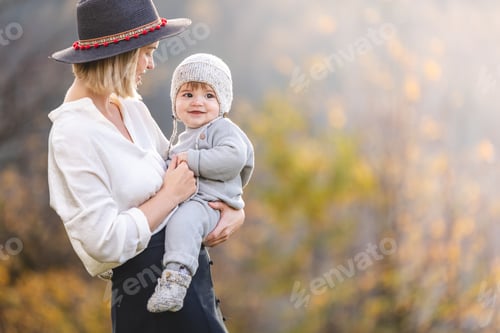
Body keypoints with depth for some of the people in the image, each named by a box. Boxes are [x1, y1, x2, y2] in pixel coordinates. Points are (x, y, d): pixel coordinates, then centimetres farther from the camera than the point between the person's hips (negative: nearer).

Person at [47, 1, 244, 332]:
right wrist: (170, 195, -15)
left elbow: (181, 168, 16)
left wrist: (235, 209, -1)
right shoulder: (74, 133, -21)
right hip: (149, 290, -8)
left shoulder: (132, 108, 4)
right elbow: (105, 242, -25)